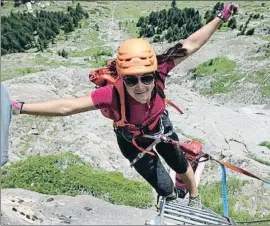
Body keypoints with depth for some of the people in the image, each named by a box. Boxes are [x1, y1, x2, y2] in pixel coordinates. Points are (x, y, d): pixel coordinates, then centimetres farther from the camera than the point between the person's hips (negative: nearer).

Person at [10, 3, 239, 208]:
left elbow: (191, 44, -31)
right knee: (164, 187, 7)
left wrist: (221, 16, -27)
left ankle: (194, 198, 58)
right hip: (132, 140, -2)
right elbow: (67, 107, -45)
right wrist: (18, 107, -49)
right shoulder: (113, 94, -44)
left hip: (160, 126, 3)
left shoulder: (158, 74, -38)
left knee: (181, 165, 23)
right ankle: (171, 200, 49)